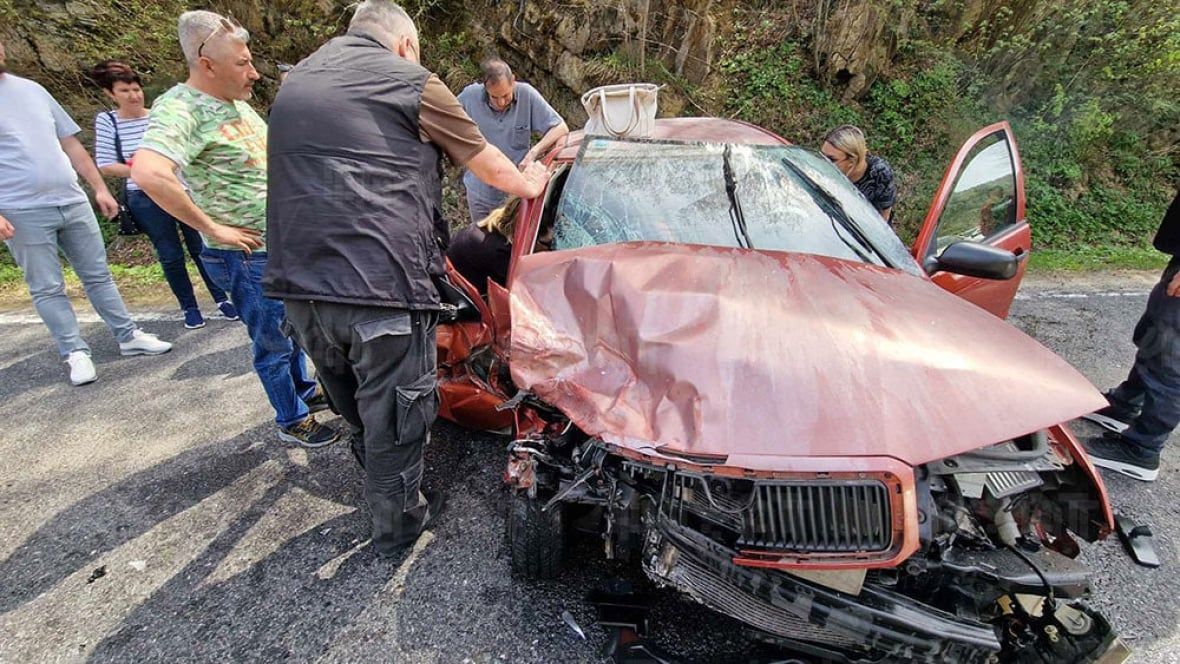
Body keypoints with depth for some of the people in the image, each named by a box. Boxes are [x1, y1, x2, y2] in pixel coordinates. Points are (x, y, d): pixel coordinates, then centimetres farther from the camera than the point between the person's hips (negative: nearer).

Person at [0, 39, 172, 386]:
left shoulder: (31, 89, 12)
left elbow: (71, 143, 15)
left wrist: (99, 188, 9)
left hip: (72, 201, 4)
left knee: (98, 274, 9)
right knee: (47, 288, 2)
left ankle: (128, 336, 17)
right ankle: (76, 353, 9)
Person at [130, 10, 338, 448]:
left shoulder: (236, 101, 9)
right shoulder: (181, 109, -20)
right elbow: (147, 173, -36)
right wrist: (213, 228, -27)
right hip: (249, 256, -9)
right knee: (274, 344, 6)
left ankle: (303, 391, 44)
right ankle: (292, 421, 25)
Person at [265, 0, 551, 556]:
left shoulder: (296, 81, 23)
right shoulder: (410, 81, 3)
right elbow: (486, 163, 12)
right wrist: (529, 184, 30)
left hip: (297, 283, 7)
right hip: (380, 284, -7)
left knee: (356, 409, 25)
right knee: (394, 415, 11)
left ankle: (380, 488, 45)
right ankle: (397, 521, 30)